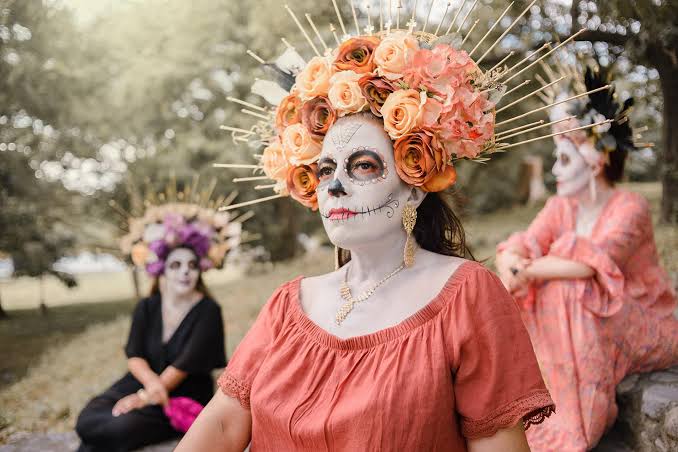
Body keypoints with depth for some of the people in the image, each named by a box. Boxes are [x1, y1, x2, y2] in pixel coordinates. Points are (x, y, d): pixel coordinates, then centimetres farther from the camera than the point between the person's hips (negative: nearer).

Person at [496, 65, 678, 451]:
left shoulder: (629, 208, -20)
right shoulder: (561, 207, 0)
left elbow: (586, 265, -36)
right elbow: (515, 250, -12)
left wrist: (529, 269, -28)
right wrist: (511, 265, -34)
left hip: (645, 332, -6)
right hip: (593, 327, 6)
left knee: (567, 288, -30)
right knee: (521, 296, -13)